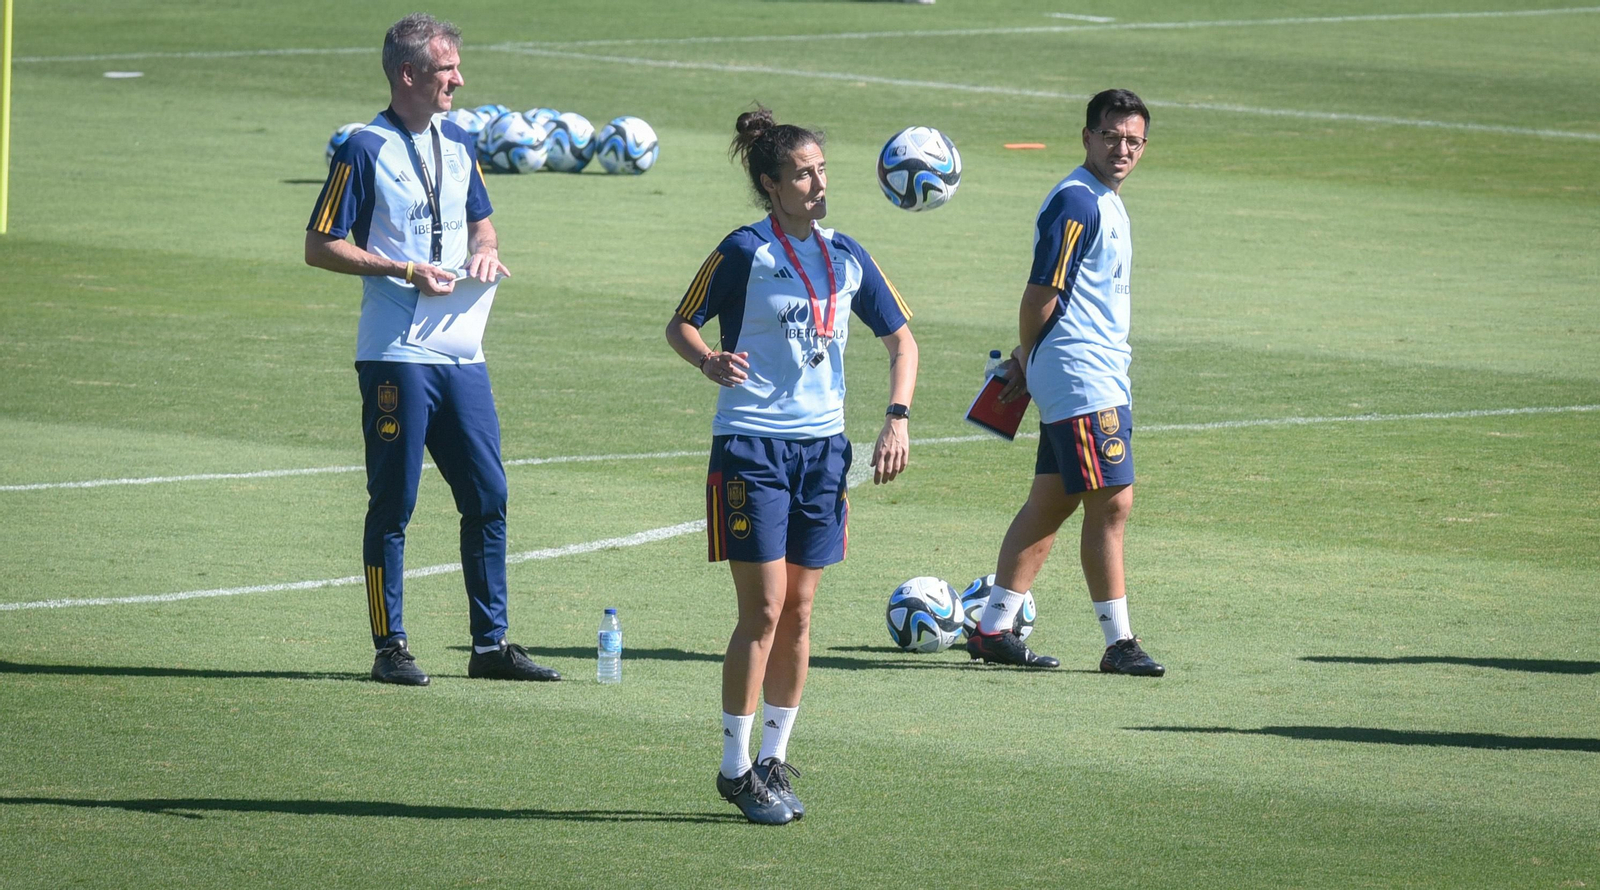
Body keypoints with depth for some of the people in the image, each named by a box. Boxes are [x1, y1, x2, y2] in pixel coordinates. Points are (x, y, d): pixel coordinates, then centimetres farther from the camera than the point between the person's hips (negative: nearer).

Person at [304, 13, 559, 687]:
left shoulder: (457, 144, 13)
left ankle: (490, 644, 14)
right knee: (393, 506, -1)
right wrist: (406, 271, -16)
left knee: (487, 498, 6)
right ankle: (390, 649, 6)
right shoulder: (366, 151, -8)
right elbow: (320, 246, -8)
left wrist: (483, 250, 3)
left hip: (462, 353, 7)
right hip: (396, 357, -7)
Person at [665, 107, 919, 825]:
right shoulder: (746, 252, -8)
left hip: (823, 447, 5)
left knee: (798, 612, 7)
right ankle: (736, 767, 0)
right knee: (764, 610, -8)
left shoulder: (844, 256, 7)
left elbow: (900, 339, 15)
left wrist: (897, 419, 2)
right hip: (751, 447, -5)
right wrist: (710, 362, -23)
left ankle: (773, 759, 16)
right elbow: (680, 324, -2)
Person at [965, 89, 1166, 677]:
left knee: (1052, 501, 11)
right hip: (1081, 380, -10)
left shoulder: (1107, 204, 17)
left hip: (1105, 378, 10)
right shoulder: (1076, 203, -15)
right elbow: (1042, 295, -15)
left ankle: (993, 629, 15)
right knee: (1111, 502, -9)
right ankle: (1118, 643, -5)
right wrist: (1027, 361, -2)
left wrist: (1025, 364, 15)